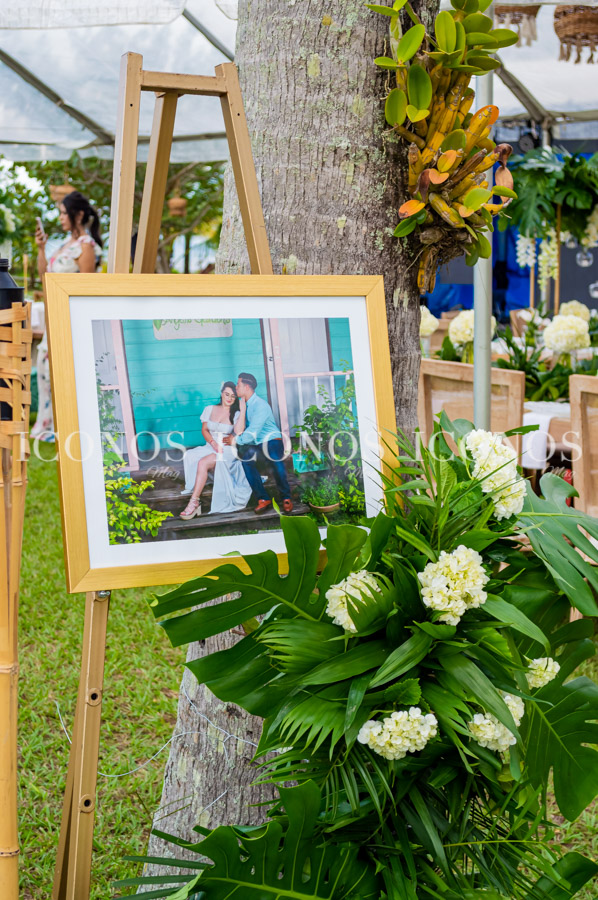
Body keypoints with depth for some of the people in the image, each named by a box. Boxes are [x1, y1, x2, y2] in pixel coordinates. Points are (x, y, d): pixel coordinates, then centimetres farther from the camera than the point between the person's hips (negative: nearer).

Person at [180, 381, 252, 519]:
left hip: (228, 450, -4)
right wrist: (213, 443, -7)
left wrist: (243, 410, -17)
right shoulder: (210, 410, 13)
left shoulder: (236, 414, 1)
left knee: (203, 463, -32)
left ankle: (194, 501, -33)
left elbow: (238, 432, -17)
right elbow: (204, 430, 12)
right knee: (190, 457, -27)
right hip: (210, 446, 4)